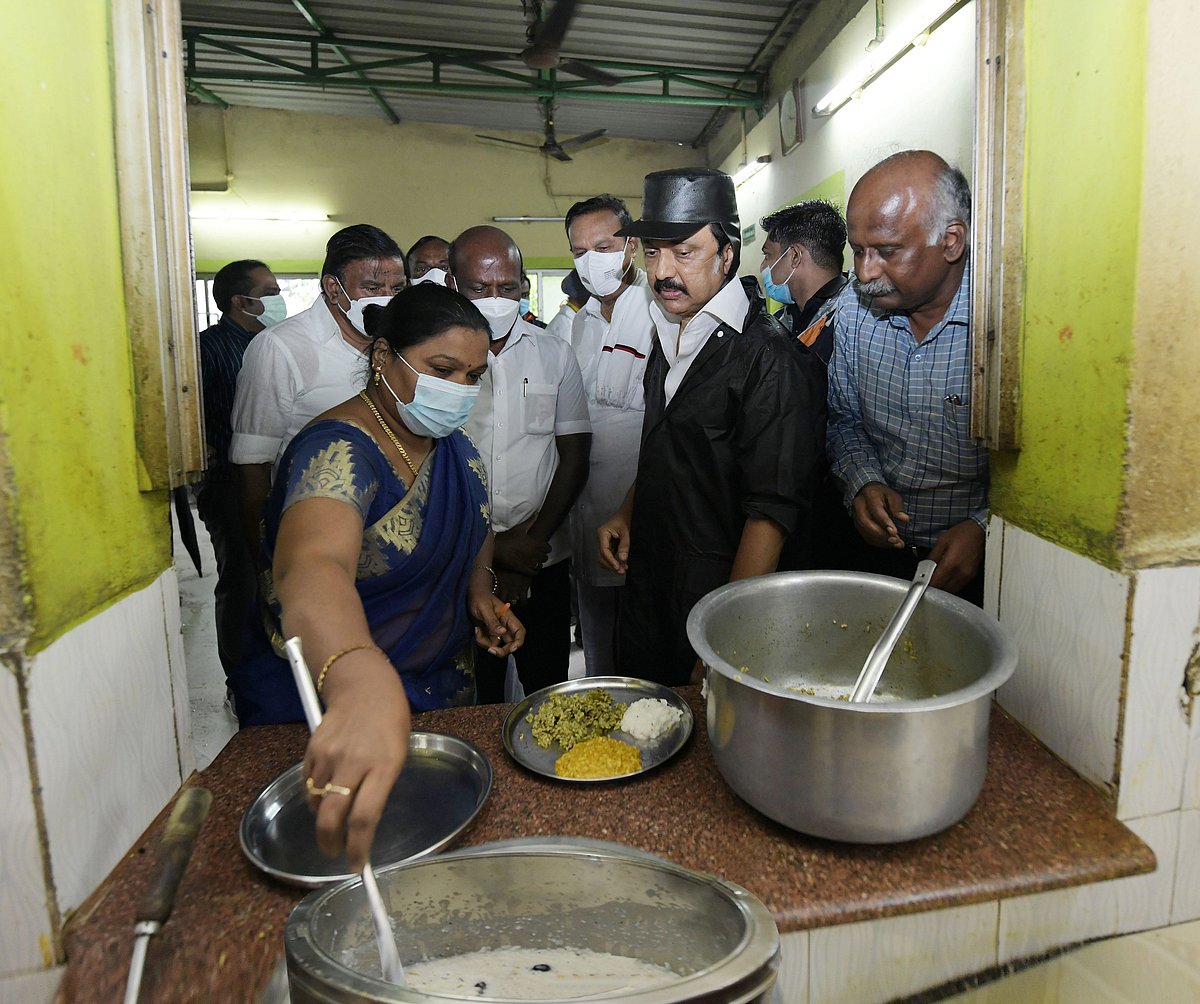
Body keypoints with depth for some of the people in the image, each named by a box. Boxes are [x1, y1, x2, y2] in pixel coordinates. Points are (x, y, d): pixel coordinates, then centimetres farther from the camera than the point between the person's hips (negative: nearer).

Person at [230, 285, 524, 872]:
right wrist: (363, 683, -68)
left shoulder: (448, 442, -1)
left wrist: (480, 594, -3)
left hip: (441, 688, 7)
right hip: (329, 703, -7)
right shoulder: (340, 451, -27)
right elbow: (311, 566, -48)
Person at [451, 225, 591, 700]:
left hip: (544, 560, 2)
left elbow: (574, 456, 4)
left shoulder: (555, 354, 4)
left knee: (549, 692, 13)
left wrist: (537, 536, -9)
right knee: (475, 702, 11)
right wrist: (490, 552, -9)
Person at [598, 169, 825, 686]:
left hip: (714, 604, -8)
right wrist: (626, 514, 10)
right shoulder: (669, 336, 8)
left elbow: (771, 512, -22)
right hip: (647, 586, 8)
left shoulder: (771, 359, -20)